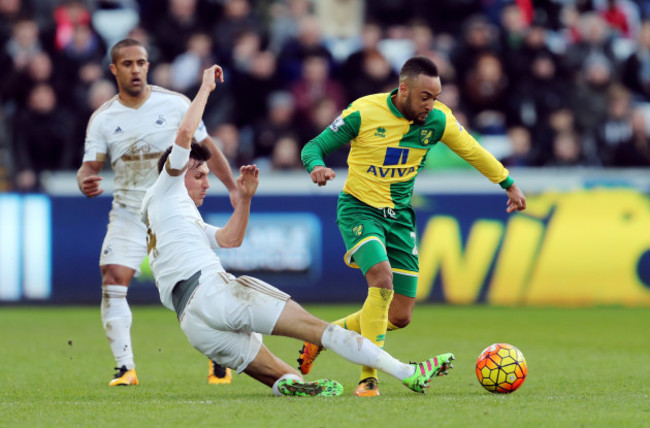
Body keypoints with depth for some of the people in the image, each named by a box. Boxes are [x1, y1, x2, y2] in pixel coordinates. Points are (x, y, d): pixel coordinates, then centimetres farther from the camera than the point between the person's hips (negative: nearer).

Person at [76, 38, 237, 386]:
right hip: (128, 213, 1)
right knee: (112, 282, -14)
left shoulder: (175, 104, -5)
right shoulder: (102, 119, -2)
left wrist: (234, 188, 2)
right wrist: (86, 182, -29)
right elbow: (90, 165, -5)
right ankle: (125, 368, -8)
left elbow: (206, 148, 4)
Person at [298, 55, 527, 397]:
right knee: (382, 279, -30)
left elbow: (473, 151, 11)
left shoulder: (438, 120, -6)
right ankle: (369, 377, -23)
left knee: (400, 317, 1)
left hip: (399, 215, 5)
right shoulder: (363, 113, -16)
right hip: (359, 210, -5)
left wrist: (509, 185, 19)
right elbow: (313, 147, -10)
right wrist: (317, 166, -34)